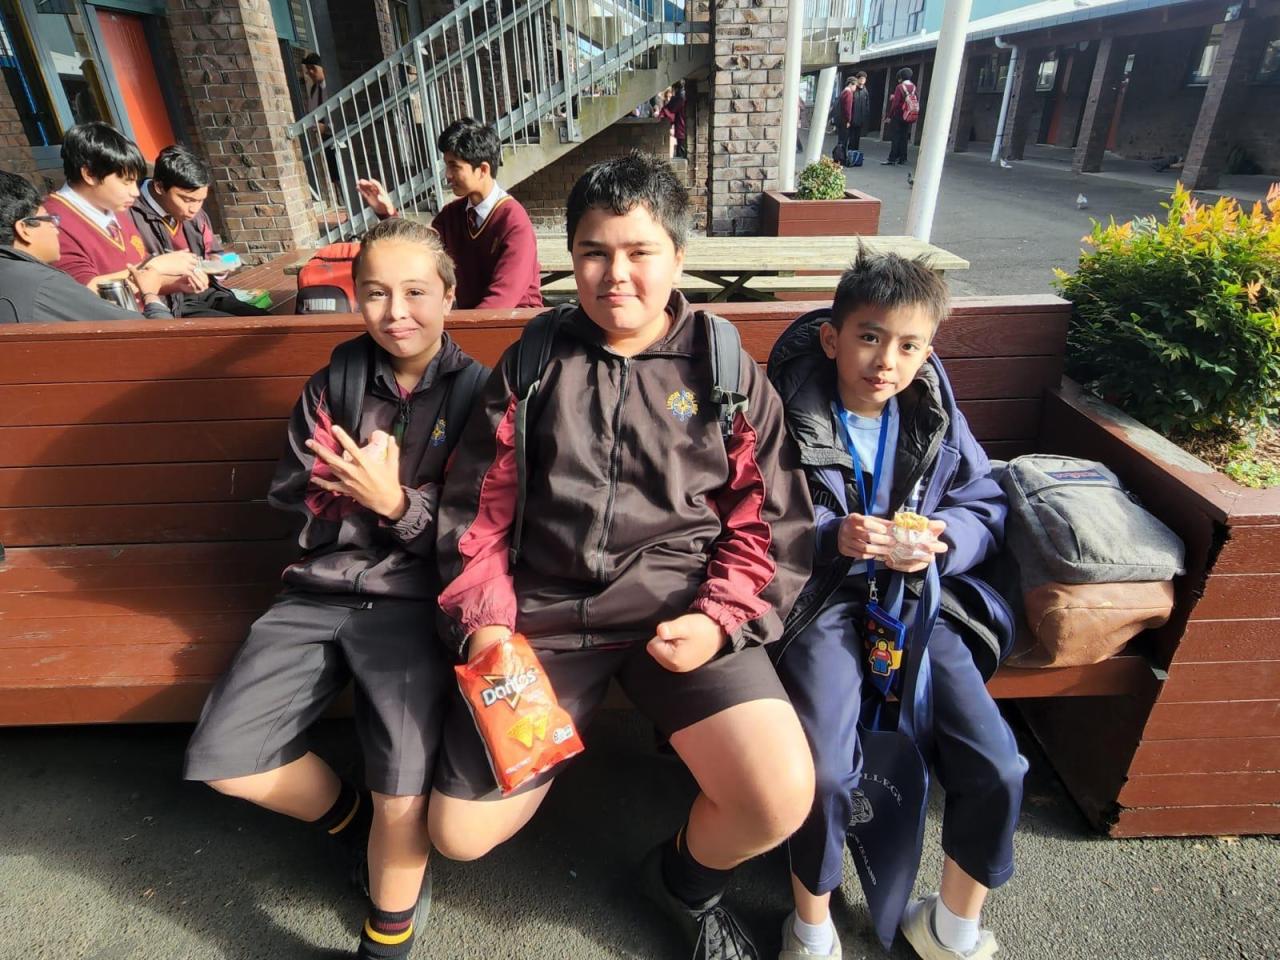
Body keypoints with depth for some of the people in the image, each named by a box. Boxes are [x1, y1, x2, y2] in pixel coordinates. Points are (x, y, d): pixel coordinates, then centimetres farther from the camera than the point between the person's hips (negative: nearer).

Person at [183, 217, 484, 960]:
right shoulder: (331, 388, 10)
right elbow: (293, 496, 12)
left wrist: (397, 502, -18)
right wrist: (361, 489, -6)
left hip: (416, 600, -4)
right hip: (320, 593, 5)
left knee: (404, 796, -20)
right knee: (223, 759, -5)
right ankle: (354, 822, 25)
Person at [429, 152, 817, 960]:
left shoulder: (727, 372, 4)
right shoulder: (531, 366, 7)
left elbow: (772, 526, 2)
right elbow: (476, 512, 7)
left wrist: (719, 621, -12)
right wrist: (484, 621, -5)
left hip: (680, 612, 0)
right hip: (547, 615, 2)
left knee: (782, 801, -18)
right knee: (460, 835, 1)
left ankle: (688, 880, 19)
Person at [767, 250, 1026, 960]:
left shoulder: (936, 417, 3)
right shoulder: (789, 416, -10)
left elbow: (986, 506, 9)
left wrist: (941, 541, -12)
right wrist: (832, 536, -23)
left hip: (916, 596, 4)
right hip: (820, 599, -4)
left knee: (998, 769, -6)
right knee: (826, 773, -22)